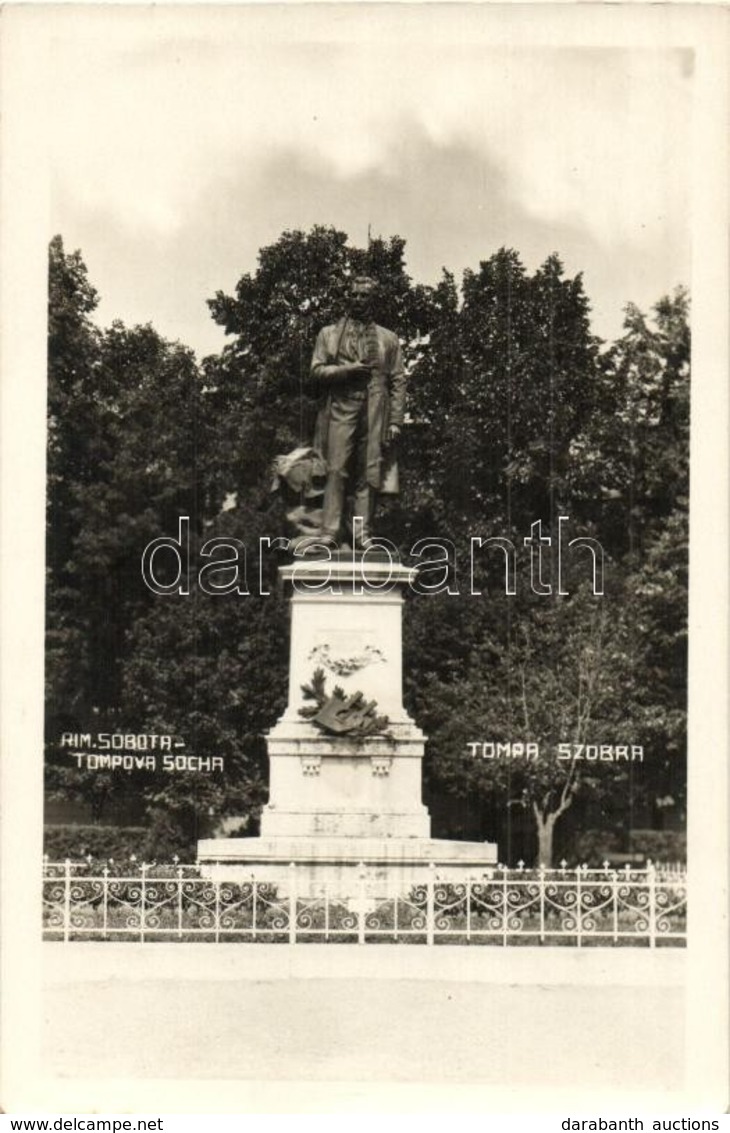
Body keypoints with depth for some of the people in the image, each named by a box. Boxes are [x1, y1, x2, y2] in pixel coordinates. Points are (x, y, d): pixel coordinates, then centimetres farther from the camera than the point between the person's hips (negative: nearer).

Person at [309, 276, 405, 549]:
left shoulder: (388, 339, 16)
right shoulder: (329, 334, 15)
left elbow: (398, 382, 11)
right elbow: (317, 370, 5)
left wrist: (395, 421, 1)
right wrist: (348, 370, -10)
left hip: (374, 415, 1)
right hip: (340, 411, -1)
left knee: (369, 475, -2)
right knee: (336, 471, -10)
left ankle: (363, 535, -2)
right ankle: (329, 533, -11)